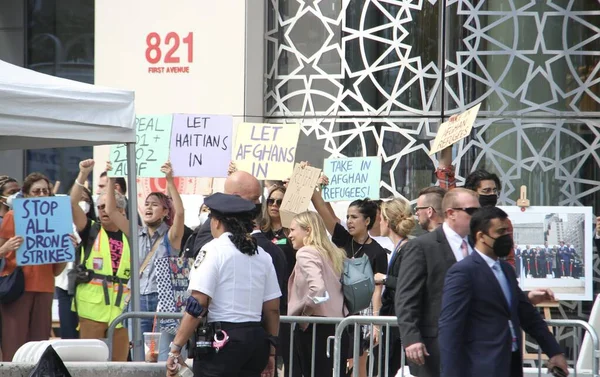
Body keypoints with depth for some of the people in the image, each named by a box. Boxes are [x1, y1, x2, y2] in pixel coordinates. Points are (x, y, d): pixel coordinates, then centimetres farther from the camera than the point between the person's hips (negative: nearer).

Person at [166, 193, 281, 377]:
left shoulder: (213, 251, -7)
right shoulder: (262, 256, 12)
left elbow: (197, 305, -14)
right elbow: (272, 309, 13)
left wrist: (176, 348, -13)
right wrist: (270, 351, 21)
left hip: (221, 338, -7)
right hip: (256, 340, 7)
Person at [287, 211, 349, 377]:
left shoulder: (305, 253, -9)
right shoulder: (332, 253, 16)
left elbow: (317, 289, -23)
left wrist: (298, 311, -10)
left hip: (314, 327, -8)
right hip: (337, 325, 8)